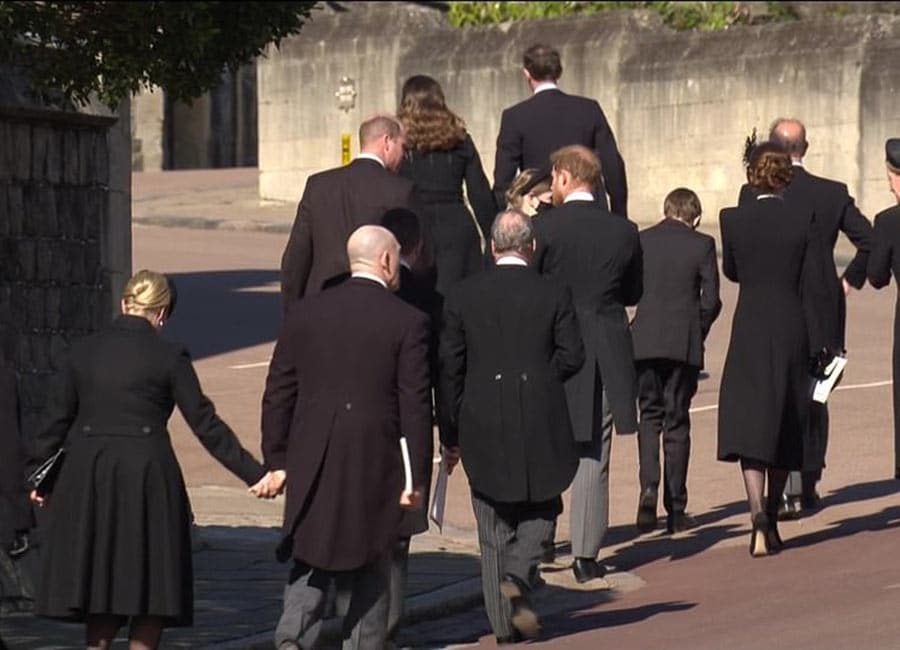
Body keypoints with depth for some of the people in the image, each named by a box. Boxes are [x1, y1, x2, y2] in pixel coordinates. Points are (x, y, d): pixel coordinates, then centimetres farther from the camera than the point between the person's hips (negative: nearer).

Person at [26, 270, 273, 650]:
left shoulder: (82, 352, 4)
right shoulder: (169, 358, -5)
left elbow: (56, 419, 9)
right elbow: (206, 425, -5)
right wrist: (254, 474, -1)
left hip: (87, 479, 3)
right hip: (146, 476, -3)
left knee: (99, 586, 12)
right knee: (151, 586, 7)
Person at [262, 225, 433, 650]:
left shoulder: (305, 313, 4)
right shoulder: (408, 322, -7)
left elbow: (278, 392, 6)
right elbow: (416, 406, -7)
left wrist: (276, 459, 12)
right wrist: (416, 477, -3)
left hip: (311, 464, 2)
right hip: (375, 465, -2)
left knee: (310, 556, 9)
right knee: (368, 567, 8)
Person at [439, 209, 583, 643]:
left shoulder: (464, 296, 1)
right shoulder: (554, 295, -3)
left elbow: (449, 368, 2)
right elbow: (571, 355, -7)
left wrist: (450, 435, 8)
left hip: (483, 427, 1)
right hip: (541, 425, -1)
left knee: (494, 526, 9)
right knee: (541, 509, 16)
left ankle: (504, 624, 10)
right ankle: (518, 577, -10)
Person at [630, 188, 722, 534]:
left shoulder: (639, 242, 3)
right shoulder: (702, 245, -2)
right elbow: (711, 300, -5)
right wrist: (697, 333, 11)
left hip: (644, 343, 1)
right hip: (684, 346, -1)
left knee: (649, 416, 11)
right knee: (677, 422, 6)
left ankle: (649, 487, -13)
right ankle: (676, 510, 8)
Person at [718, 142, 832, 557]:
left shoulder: (732, 220, -5)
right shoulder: (804, 219, -5)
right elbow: (815, 286, -3)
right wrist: (819, 344, 1)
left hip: (750, 331, -1)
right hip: (793, 330, 1)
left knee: (749, 426, -2)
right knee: (785, 426, 14)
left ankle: (758, 516, -22)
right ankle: (771, 520, 24)